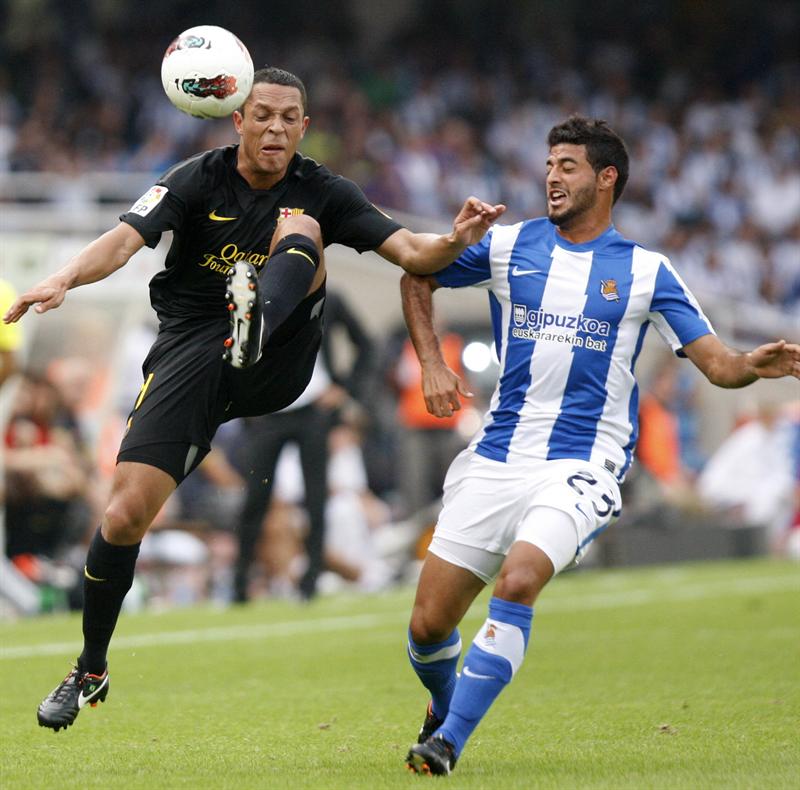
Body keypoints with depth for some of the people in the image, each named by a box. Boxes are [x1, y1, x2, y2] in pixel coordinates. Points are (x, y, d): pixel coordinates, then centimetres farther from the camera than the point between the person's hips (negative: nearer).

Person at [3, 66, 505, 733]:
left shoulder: (320, 192, 2)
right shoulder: (199, 180, -2)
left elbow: (411, 253, -4)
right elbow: (126, 239, -16)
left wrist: (456, 241, -27)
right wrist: (64, 279, -35)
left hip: (276, 368, 1)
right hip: (189, 359, -1)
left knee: (300, 227, -20)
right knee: (124, 516, -13)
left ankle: (255, 328, -53)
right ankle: (91, 672, 9)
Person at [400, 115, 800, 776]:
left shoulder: (646, 272, 3)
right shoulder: (506, 246, 7)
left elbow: (717, 362, 1)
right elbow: (417, 277, 21)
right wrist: (432, 363, 8)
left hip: (581, 466, -3)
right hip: (496, 458, 3)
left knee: (517, 581, -30)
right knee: (428, 624, 0)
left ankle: (448, 742, -22)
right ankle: (442, 709, 34)